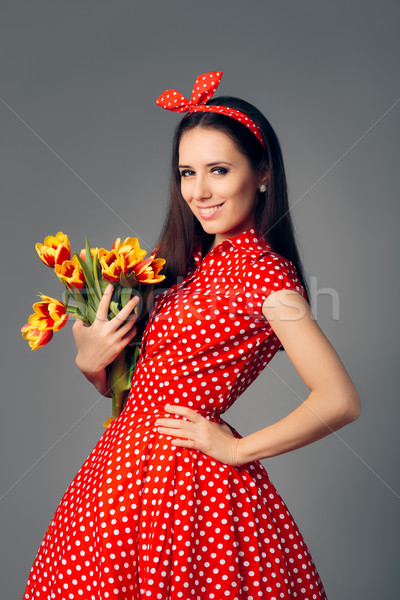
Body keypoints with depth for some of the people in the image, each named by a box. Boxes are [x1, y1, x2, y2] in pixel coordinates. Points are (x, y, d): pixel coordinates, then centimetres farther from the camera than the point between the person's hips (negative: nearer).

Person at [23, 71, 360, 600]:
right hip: (123, 461, 7)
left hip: (185, 474, -7)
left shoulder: (263, 271, -15)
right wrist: (90, 361, -10)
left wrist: (236, 449, -15)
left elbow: (340, 401, -23)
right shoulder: (184, 259, 7)